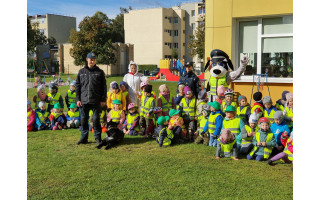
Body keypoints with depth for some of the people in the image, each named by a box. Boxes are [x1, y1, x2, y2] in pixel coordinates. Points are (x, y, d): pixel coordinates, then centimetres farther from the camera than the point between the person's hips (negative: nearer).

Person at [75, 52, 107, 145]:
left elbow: (103, 87, 4)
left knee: (96, 119, 1)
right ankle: (84, 138, 17)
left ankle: (98, 138, 12)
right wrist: (78, 99, 3)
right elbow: (77, 86, 10)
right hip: (83, 101, 2)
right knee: (83, 119, 6)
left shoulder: (99, 72, 4)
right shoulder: (81, 72, 10)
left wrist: (103, 100, -2)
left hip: (96, 101, -2)